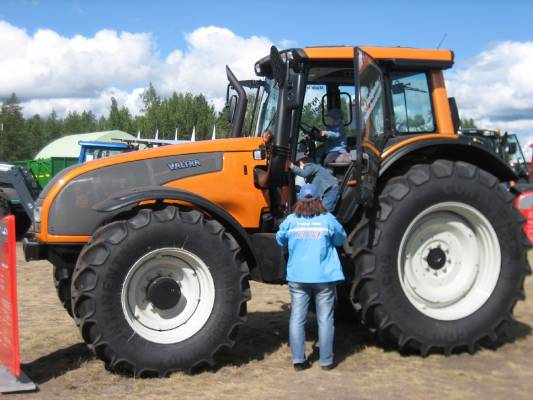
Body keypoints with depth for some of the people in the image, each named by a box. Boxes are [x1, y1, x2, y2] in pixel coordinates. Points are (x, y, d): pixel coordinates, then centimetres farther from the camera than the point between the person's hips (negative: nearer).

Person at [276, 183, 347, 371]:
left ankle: (298, 360, 9)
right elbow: (340, 239, 11)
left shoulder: (291, 220, -2)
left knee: (297, 318, 8)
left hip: (298, 278, 1)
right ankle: (326, 360, 12)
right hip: (324, 277, -1)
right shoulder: (327, 220, -4)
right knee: (325, 319, 7)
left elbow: (280, 240, 13)